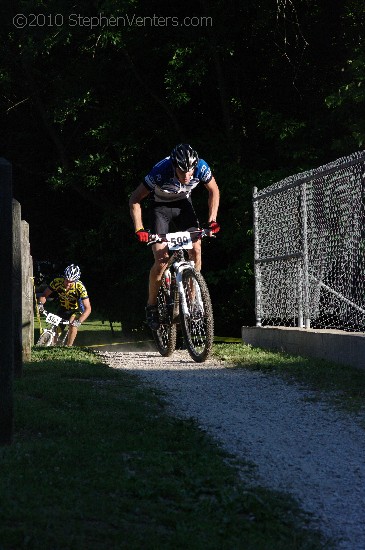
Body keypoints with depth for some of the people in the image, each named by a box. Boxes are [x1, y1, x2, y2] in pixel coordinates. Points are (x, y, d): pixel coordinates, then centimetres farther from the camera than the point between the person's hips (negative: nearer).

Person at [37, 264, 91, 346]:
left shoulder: (80, 287, -33)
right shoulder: (57, 282, -26)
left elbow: (88, 308, -33)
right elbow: (44, 295, -13)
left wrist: (79, 321, -48)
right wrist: (40, 304, -35)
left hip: (76, 310, -3)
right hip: (62, 309, 3)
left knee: (73, 324, -30)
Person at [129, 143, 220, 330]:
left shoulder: (201, 167, -29)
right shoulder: (160, 171, -36)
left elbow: (214, 191, -7)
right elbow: (134, 200, -26)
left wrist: (212, 220, -16)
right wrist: (139, 230, -34)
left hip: (183, 204, 3)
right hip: (160, 206, -3)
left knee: (196, 250, -16)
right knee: (161, 261, -14)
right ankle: (151, 306, 5)